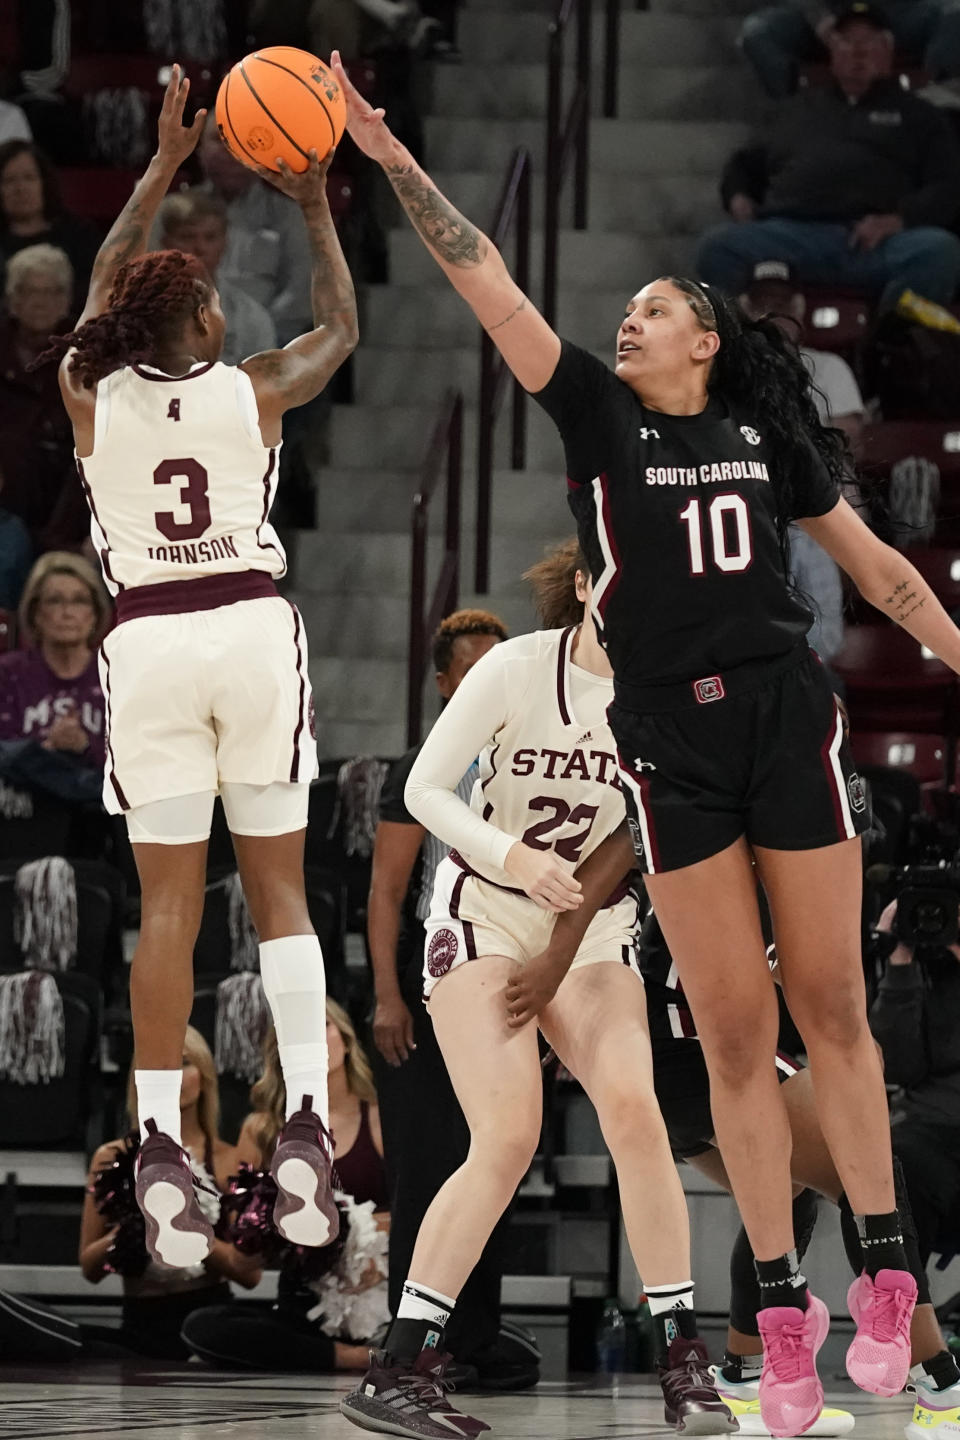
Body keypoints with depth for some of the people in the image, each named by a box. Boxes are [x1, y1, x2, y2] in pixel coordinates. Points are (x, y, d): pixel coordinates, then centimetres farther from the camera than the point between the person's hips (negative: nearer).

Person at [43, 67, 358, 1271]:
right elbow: (339, 328, 21)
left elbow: (101, 294, 25)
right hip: (253, 628, -1)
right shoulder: (252, 391, 1)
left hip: (148, 642, 1)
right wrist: (314, 205, 29)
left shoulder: (91, 393, 4)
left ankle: (160, 1147, -4)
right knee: (279, 890, 5)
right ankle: (306, 1124, -6)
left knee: (168, 903, 3)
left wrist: (162, 168, 32)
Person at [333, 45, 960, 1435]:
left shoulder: (765, 433, 9)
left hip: (789, 720, 0)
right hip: (669, 743, 0)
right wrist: (393, 160, -6)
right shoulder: (597, 415, 7)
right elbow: (488, 284, 0)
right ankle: (784, 1317, 1)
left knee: (832, 1007, 0)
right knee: (735, 1039, -1)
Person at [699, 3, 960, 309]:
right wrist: (739, 198, 15)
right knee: (718, 247, -30)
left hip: (875, 243, -2)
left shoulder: (916, 115, 25)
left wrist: (898, 219, -8)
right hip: (791, 233, 2)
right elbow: (744, 165, 41)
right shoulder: (798, 109, 34)